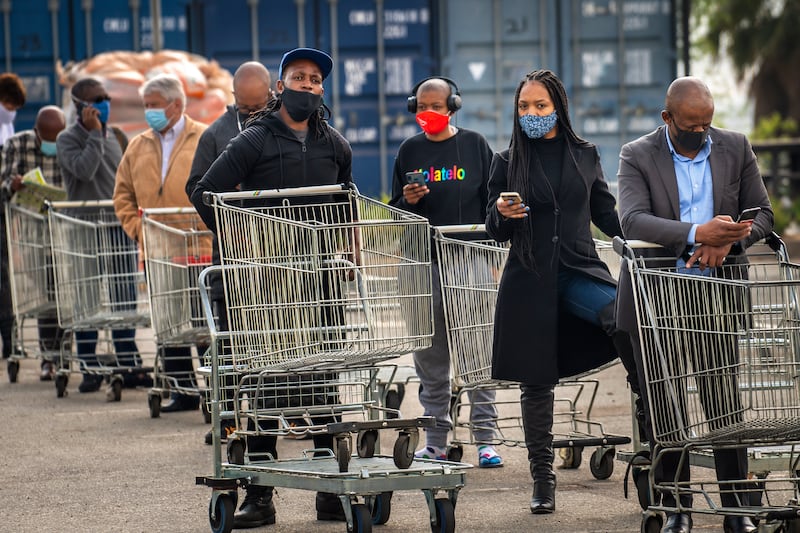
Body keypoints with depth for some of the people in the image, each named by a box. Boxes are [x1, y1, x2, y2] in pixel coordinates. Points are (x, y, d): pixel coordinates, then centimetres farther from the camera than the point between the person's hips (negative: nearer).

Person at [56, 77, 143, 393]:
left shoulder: (112, 137, 16)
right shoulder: (68, 139, -3)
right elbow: (84, 169, -21)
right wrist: (94, 133, -17)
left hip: (119, 227, 5)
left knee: (125, 299, 5)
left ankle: (129, 365, 9)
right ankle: (89, 369, 3)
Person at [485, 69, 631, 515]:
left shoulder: (585, 155, 7)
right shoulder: (508, 162, 5)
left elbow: (605, 213, 14)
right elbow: (497, 231, 9)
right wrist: (502, 213, -14)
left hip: (579, 271, 0)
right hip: (530, 281, 0)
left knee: (622, 314, -34)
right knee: (537, 382, 4)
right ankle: (543, 479, 14)